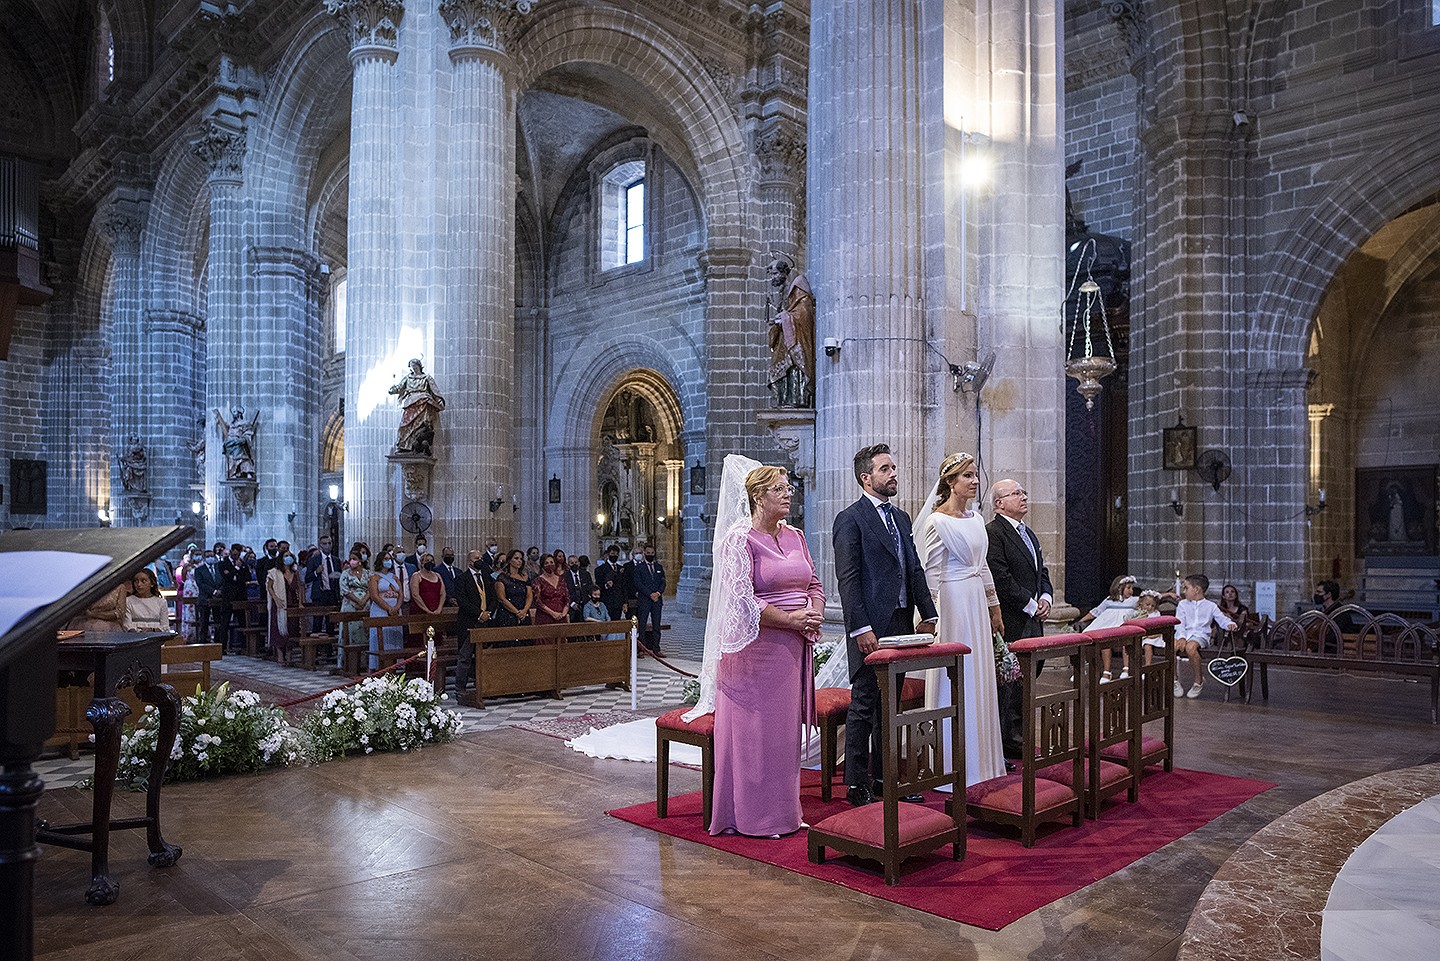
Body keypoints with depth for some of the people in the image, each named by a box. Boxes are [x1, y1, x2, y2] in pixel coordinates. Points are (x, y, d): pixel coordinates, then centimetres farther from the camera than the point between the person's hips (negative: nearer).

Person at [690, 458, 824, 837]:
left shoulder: (794, 536, 12)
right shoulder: (740, 538, -10)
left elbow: (814, 584, 16)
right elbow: (742, 600, -17)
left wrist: (815, 613, -4)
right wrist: (791, 620, -17)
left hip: (794, 647, 7)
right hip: (757, 646, -7)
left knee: (786, 728, 13)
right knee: (755, 728, 1)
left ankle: (784, 811, 25)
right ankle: (754, 816, 14)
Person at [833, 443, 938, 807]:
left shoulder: (901, 517, 17)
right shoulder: (850, 519, -9)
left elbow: (915, 569, 18)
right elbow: (847, 579, -14)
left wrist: (927, 613, 9)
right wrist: (861, 628, -20)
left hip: (901, 624, 8)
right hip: (871, 627, -8)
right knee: (864, 705, -2)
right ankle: (857, 785, 6)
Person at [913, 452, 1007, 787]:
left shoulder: (975, 518, 11)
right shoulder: (937, 521, -13)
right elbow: (932, 574, -13)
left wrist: (994, 606, 19)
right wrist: (934, 617, -14)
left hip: (977, 602, 8)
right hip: (953, 602, -8)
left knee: (979, 678, 13)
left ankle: (980, 758, 25)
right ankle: (952, 763, 10)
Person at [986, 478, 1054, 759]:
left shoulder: (1029, 534, 20)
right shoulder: (993, 533, -11)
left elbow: (1042, 573, 25)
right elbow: (1000, 579, -18)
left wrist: (1045, 598, 5)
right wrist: (1031, 606, -12)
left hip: (1032, 621, 9)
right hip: (1010, 623, -9)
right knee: (1008, 681, -4)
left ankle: (1017, 738, 21)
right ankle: (1008, 741, 2)